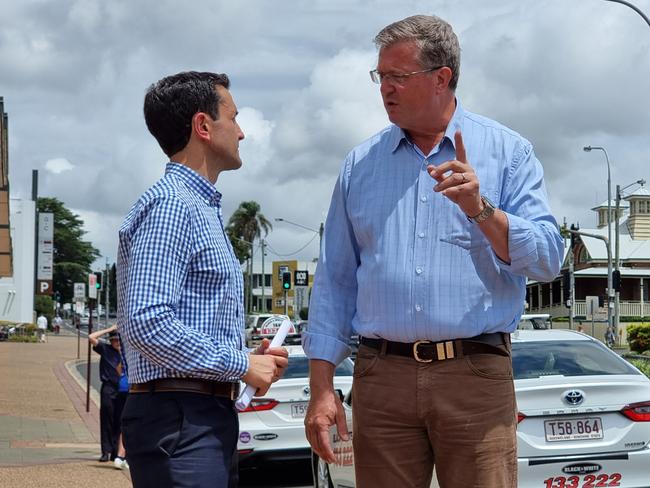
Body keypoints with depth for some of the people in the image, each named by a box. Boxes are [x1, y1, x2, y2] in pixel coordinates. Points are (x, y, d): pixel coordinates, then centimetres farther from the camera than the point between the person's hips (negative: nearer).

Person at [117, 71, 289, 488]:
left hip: (211, 419, 10)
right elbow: (146, 322, -22)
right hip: (179, 419, -10)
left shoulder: (202, 207, 21)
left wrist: (249, 359, 8)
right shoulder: (171, 205, -11)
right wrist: (240, 364, -15)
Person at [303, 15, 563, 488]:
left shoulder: (508, 151, 5)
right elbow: (334, 279, 11)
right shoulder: (361, 164, 12)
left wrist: (481, 210, -18)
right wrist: (321, 386, 5)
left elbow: (547, 259, -3)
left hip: (476, 377, -2)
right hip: (382, 377, 2)